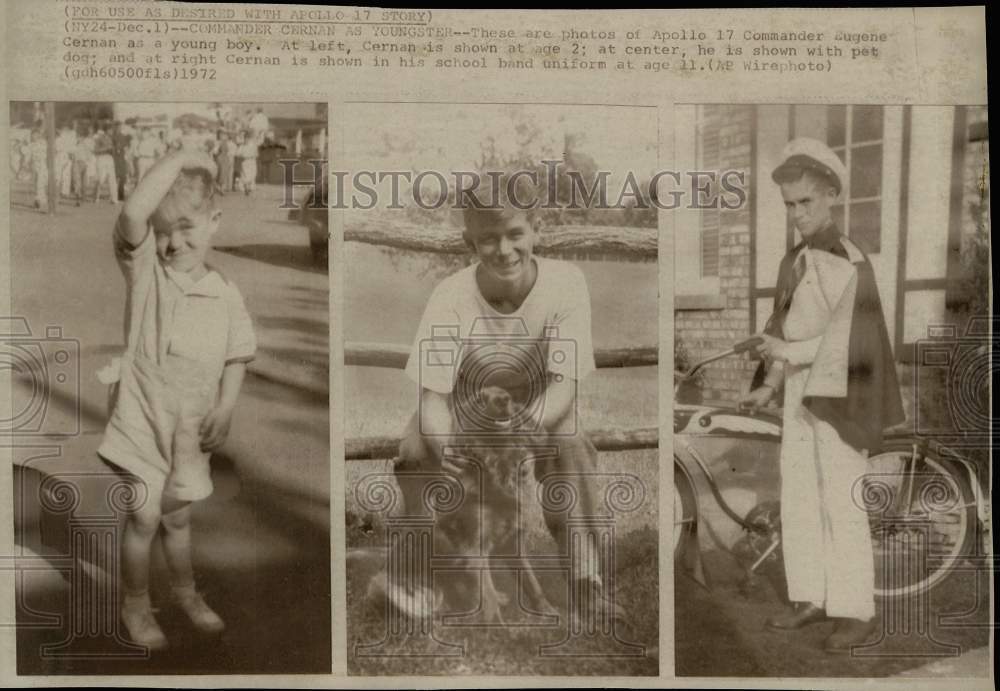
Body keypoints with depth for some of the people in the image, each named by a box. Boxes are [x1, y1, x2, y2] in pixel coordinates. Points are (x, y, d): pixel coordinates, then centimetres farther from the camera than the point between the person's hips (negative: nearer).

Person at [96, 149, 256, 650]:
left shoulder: (226, 294, -4)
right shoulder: (144, 269, -12)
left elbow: (236, 356, 5)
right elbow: (132, 213, -31)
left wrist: (225, 408, -7)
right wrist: (181, 158, -26)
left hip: (192, 426, 3)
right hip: (143, 415, -3)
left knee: (178, 515, 20)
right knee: (145, 515, 2)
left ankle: (185, 592, 42)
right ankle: (135, 604, 25)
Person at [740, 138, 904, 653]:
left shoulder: (852, 263, -13)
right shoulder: (793, 263, 10)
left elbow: (849, 338, -17)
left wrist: (788, 352, -15)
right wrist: (769, 386, 0)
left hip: (839, 397, -7)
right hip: (800, 396, 7)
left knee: (842, 503, -4)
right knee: (798, 501, 10)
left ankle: (857, 612, 8)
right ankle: (812, 599, 21)